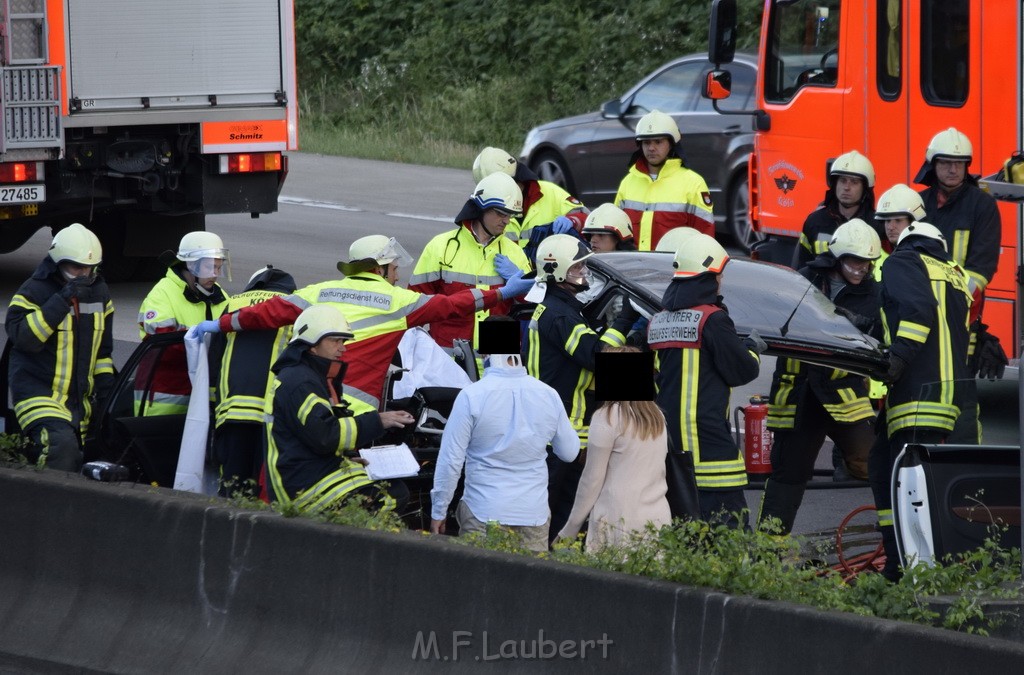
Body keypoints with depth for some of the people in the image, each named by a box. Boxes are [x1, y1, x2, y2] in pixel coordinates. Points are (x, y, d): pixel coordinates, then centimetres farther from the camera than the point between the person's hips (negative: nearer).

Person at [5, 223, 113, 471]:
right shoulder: (34, 291, -10)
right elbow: (22, 337, -26)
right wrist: (61, 301, -28)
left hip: (80, 398, 7)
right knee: (61, 444, -30)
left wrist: (105, 385, 12)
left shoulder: (99, 292, 10)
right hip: (38, 392, -7)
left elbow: (103, 347, 21)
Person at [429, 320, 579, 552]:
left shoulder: (471, 396, -9)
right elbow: (569, 452, 13)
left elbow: (450, 460, -7)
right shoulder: (549, 395, 1)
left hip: (485, 515, -3)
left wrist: (438, 513, 2)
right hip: (535, 515, 3)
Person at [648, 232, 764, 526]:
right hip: (705, 433, -7)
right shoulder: (712, 318, -10)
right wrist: (753, 349, 15)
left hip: (666, 433, 7)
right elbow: (740, 370, -7)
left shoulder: (658, 320, 12)